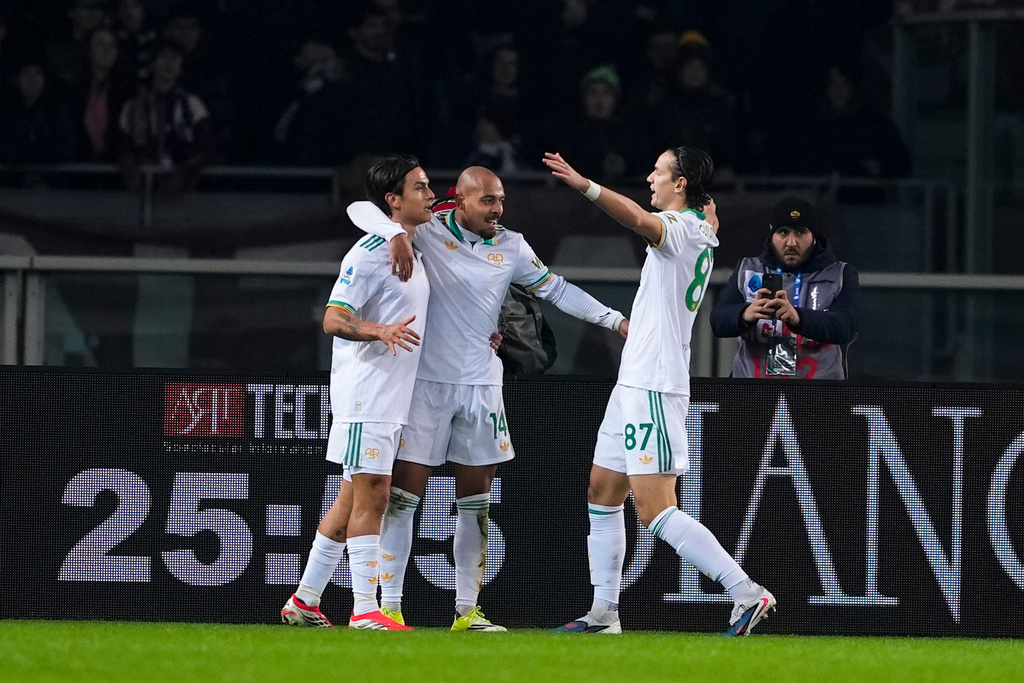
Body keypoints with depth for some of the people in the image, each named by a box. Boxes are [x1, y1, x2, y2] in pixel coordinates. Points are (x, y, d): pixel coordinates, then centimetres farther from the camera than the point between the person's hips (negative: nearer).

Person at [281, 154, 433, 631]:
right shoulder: (369, 253, -12)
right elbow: (333, 319, -17)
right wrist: (380, 331, -34)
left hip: (396, 400, 9)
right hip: (365, 392, -9)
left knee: (353, 499, 12)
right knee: (372, 496, -11)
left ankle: (304, 601, 20)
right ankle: (364, 610, -11)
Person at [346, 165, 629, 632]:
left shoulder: (511, 248, 6)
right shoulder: (428, 233, -6)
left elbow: (555, 289, 15)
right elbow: (362, 209, -14)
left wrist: (613, 319, 9)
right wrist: (396, 234, -34)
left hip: (481, 386, 5)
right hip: (426, 383, -4)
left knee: (476, 502, 7)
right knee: (404, 496, -5)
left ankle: (467, 609, 13)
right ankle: (389, 606, -2)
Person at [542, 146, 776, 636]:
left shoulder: (679, 227, -15)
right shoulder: (702, 232, 13)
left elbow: (641, 220, -39)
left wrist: (585, 186, -51)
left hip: (653, 389, -11)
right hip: (634, 382, 11)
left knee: (655, 511, -15)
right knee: (602, 494, 15)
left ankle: (747, 593, -18)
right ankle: (603, 613, 20)